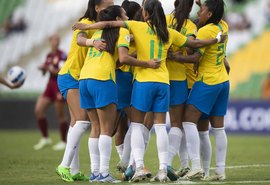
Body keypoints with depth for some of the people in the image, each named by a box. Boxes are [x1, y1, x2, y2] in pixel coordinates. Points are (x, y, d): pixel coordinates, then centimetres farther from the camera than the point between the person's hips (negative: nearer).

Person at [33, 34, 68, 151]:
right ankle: (45, 138, 10)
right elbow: (45, 70, 20)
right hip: (50, 85, 7)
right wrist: (43, 68, -1)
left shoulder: (62, 55, -10)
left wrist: (49, 69, -19)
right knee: (38, 110, -1)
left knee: (61, 115, -2)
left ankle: (63, 142, 10)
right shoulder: (49, 56, 11)